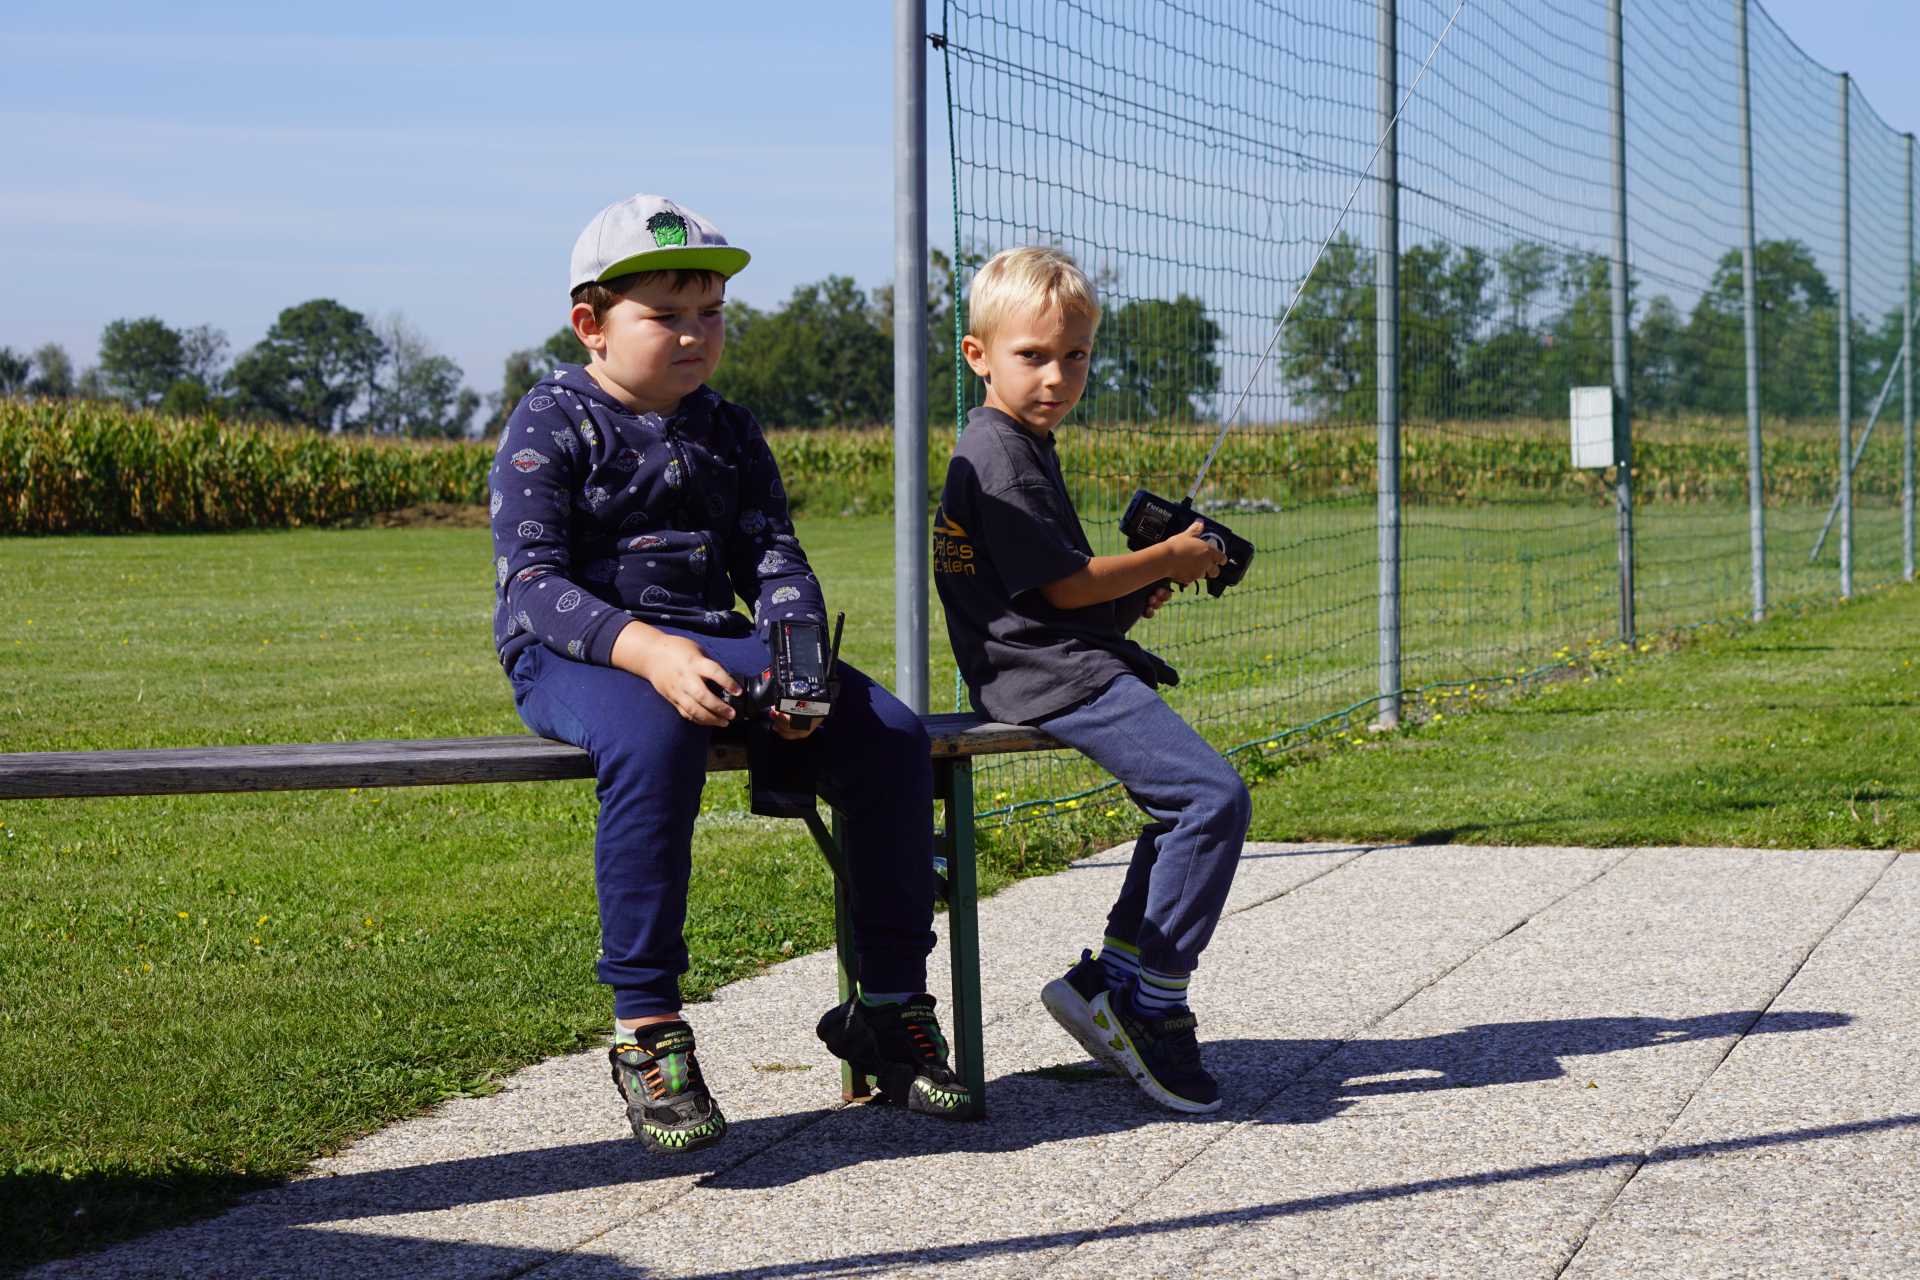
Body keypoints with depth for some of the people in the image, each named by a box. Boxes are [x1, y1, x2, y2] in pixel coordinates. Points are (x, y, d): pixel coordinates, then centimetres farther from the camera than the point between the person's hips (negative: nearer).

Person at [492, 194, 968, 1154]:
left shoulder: (729, 434, 15)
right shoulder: (553, 424, -3)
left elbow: (776, 561, 8)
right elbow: (529, 581, -14)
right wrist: (644, 649, -31)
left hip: (713, 643, 6)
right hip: (576, 654, -6)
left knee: (889, 734, -13)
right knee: (654, 741, -41)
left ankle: (892, 1006, -1)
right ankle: (646, 1030, -32)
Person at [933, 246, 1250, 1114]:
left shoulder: (1021, 448, 20)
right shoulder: (1000, 457, -13)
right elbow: (1063, 585, -15)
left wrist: (1132, 596, 8)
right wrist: (1169, 561, -3)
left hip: (1056, 671, 11)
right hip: (1055, 679, -11)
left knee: (1186, 805, 15)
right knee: (1214, 796, -19)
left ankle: (1107, 980, 14)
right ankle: (1150, 1007, -14)